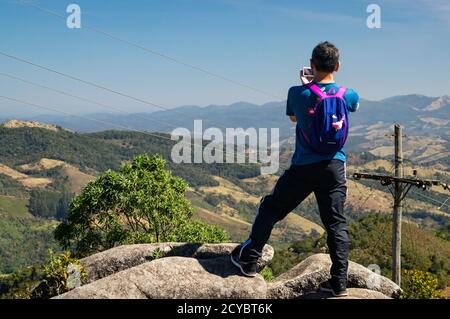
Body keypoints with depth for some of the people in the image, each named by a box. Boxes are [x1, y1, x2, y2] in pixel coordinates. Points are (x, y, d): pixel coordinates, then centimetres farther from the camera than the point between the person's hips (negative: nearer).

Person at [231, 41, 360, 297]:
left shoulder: (297, 93, -5)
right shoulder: (348, 95, -1)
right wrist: (331, 84, 33)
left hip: (303, 168, -1)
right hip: (334, 167, 1)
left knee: (270, 209, 15)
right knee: (336, 223, 7)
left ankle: (248, 260, 22)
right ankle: (339, 282, 7)